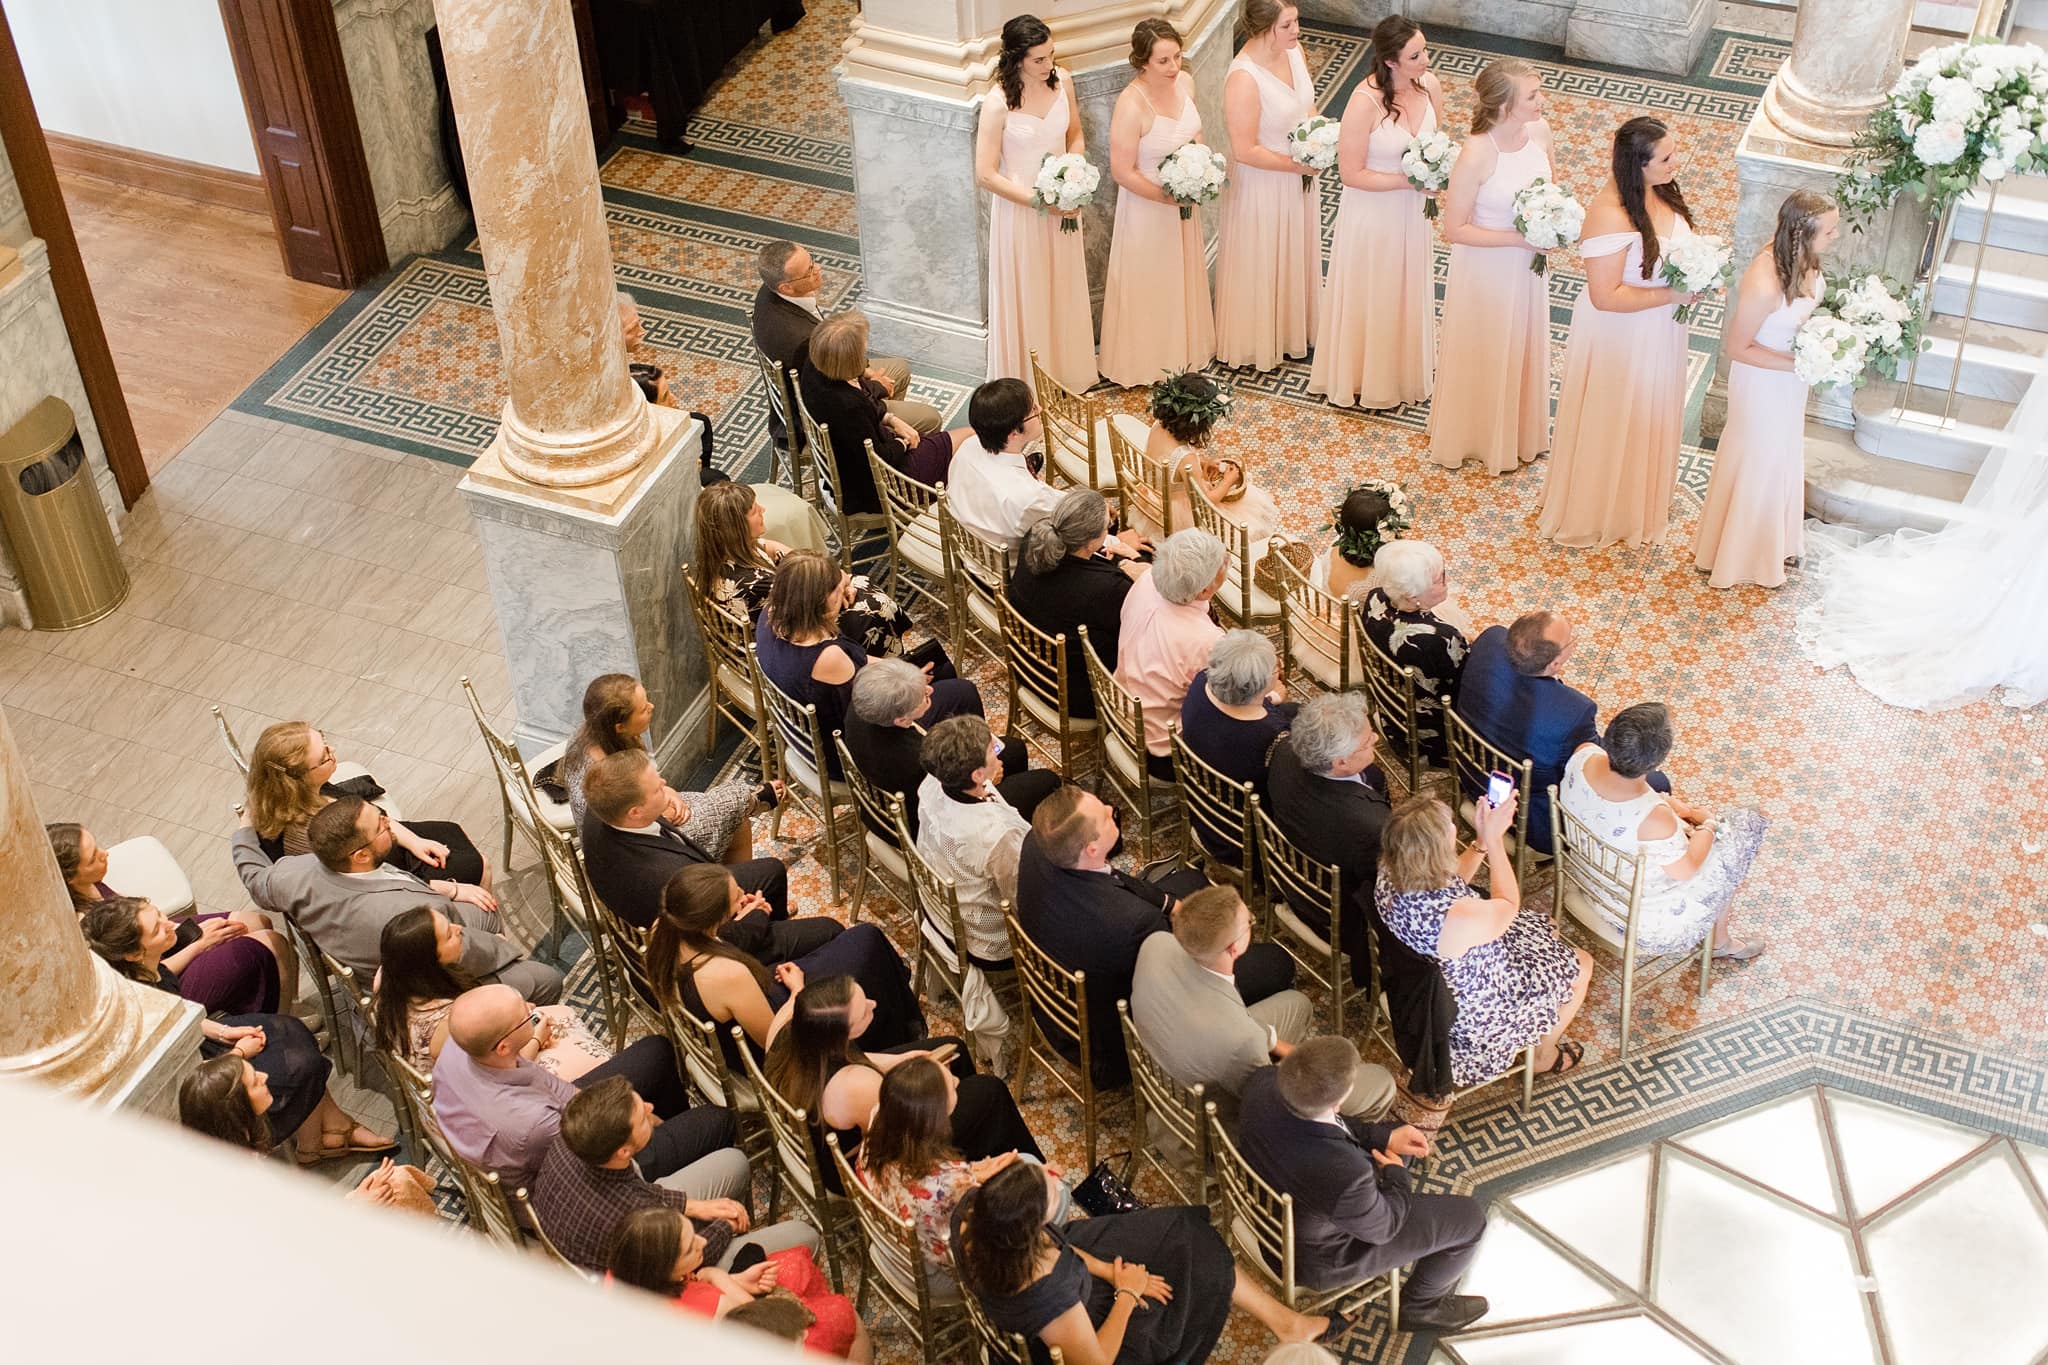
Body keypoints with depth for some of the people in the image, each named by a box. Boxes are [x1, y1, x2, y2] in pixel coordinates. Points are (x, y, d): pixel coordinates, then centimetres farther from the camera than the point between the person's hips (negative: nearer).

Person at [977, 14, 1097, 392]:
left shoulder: (1062, 81, -8)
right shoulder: (997, 103, -24)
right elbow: (985, 174, -20)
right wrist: (1038, 202, -20)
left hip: (1062, 205, 5)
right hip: (1020, 211, -5)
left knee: (1064, 291, 20)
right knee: (1025, 300, 9)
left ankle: (1067, 372, 40)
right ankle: (1027, 385, 27)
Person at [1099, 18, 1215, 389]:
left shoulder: (1185, 81, -11)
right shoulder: (1131, 105, -32)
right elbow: (1123, 173, -25)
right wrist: (1168, 197, -23)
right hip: (1147, 205, -7)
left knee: (1184, 277, 25)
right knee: (1149, 287, 12)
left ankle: (1184, 349, 48)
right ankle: (1146, 363, 33)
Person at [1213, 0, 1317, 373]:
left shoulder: (1292, 48, -9)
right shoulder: (1243, 78, -33)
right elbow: (1245, 151, -28)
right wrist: (1297, 164, -20)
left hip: (1298, 181, 8)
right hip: (1263, 185, -7)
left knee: (1295, 258, 26)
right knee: (1261, 266, 13)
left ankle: (1292, 327, 49)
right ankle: (1258, 342, 34)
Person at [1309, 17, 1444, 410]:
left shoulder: (1430, 84, -12)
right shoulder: (1365, 100, -29)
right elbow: (1351, 174, -23)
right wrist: (1410, 180, -24)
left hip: (1412, 210, 6)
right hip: (1372, 213, -6)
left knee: (1407, 291, 25)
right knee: (1370, 298, 15)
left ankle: (1405, 366, 49)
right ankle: (1363, 376, 37)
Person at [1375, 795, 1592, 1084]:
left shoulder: (1390, 875, -23)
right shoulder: (1459, 919, -44)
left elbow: (1452, 883, 0)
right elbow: (1508, 904, -20)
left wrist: (1483, 839, -9)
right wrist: (1493, 838, -16)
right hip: (1476, 1014, -7)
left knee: (1541, 931, 28)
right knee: (1580, 965, 16)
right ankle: (1543, 1055, 40)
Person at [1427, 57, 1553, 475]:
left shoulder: (1540, 130, -13)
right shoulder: (1476, 156, -32)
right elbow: (1454, 230, -25)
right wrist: (1519, 238, -26)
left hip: (1527, 265, 6)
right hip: (1486, 268, -6)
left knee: (1523, 347, 26)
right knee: (1484, 354, 17)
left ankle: (1520, 430, 51)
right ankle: (1479, 438, 42)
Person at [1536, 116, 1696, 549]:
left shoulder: (1660, 190, -7)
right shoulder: (1611, 214, -33)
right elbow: (1606, 296, -31)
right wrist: (1672, 294, -26)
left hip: (1659, 333, 8)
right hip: (1619, 338, -8)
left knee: (1649, 418, 27)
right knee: (1610, 425, 12)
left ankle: (1641, 496, 51)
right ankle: (1591, 515, 35)